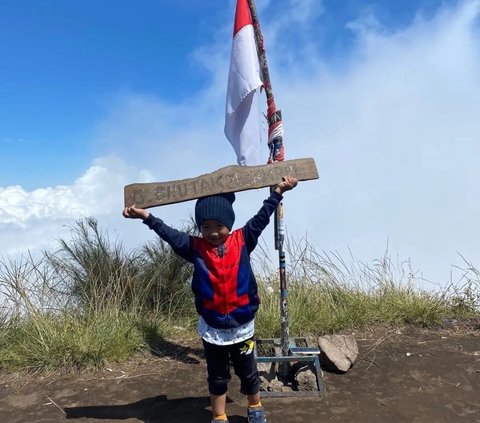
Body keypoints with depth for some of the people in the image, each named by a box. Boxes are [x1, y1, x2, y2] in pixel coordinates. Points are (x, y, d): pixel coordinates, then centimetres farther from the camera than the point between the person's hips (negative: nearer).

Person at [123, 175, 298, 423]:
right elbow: (169, 234, -11)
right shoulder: (195, 248, -7)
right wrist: (146, 217, -20)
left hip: (242, 326, 0)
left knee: (248, 372, 20)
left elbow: (261, 218, -6)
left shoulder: (242, 240, -7)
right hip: (211, 329, 0)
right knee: (217, 377, 17)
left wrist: (278, 191, -7)